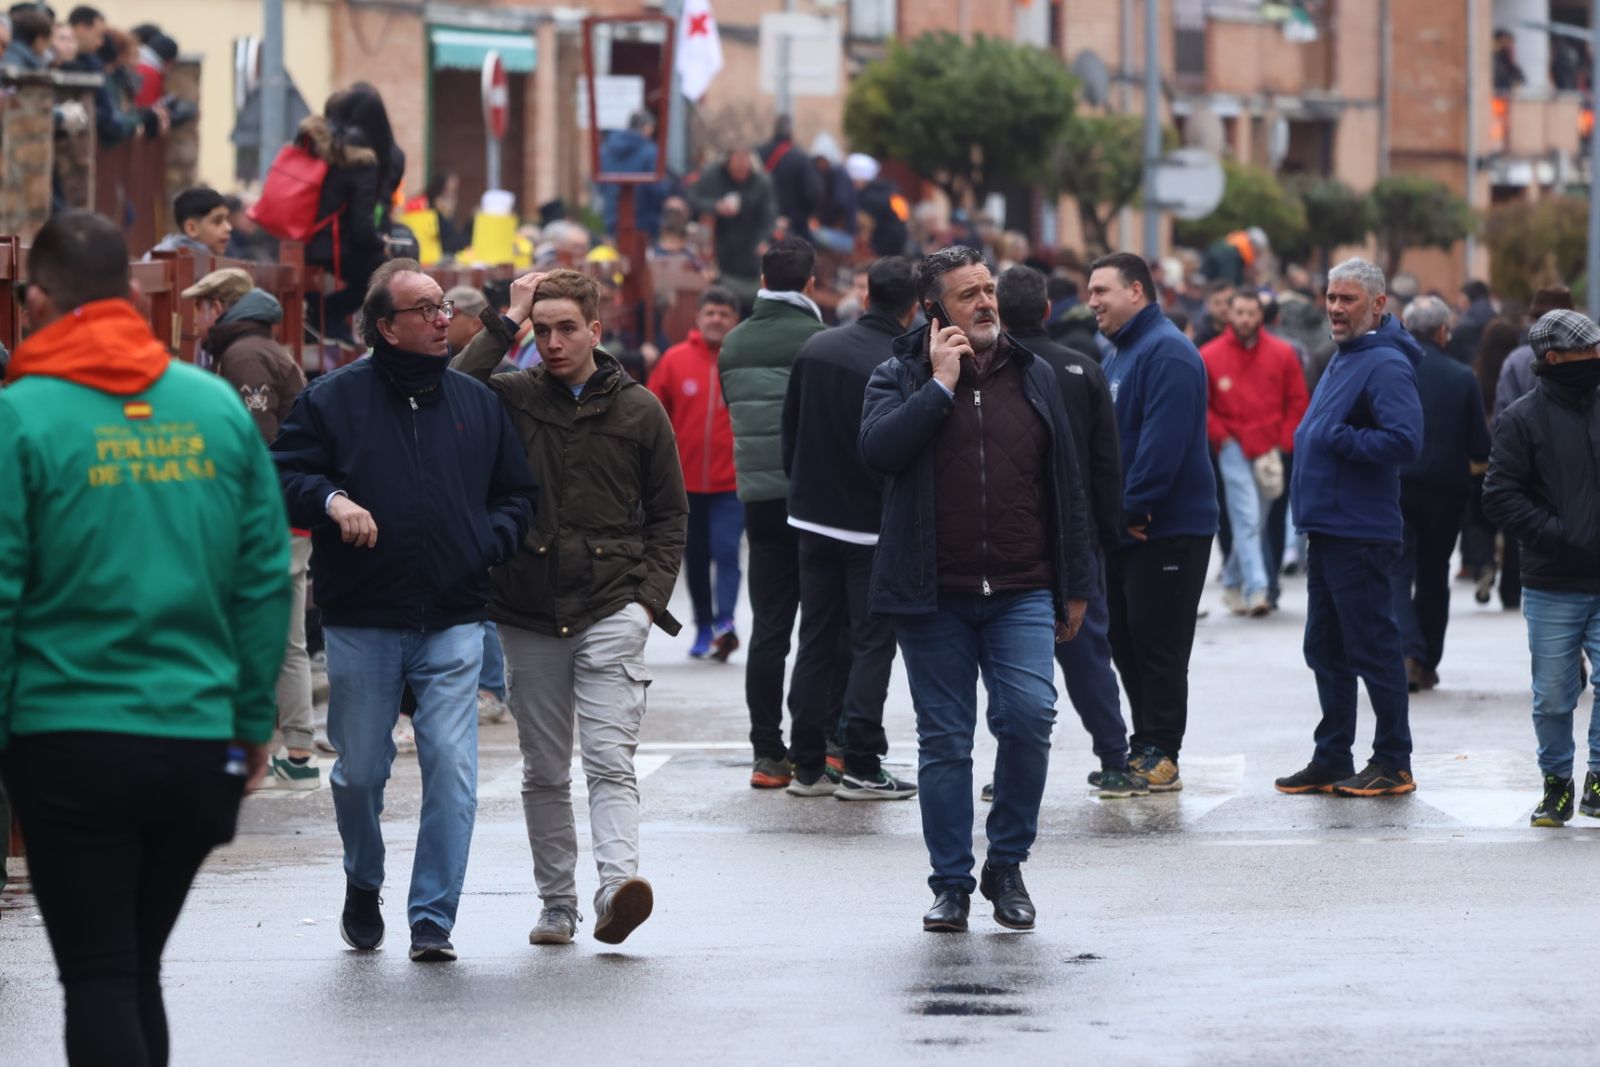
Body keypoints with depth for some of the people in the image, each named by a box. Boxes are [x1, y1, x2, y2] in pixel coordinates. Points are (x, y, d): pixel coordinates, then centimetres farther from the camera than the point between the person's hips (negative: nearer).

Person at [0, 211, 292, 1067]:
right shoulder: (219, 406, 3)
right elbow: (268, 579, 5)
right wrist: (253, 720, 13)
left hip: (71, 745, -4)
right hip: (198, 742, 4)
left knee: (98, 978, 0)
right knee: (138, 971, 18)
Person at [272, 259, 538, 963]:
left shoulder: (476, 403, 10)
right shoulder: (334, 399, 1)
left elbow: (516, 493, 19)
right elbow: (282, 475, -1)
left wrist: (489, 546, 1)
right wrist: (330, 500, -20)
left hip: (453, 623, 1)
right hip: (361, 625, -1)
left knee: (452, 771, -9)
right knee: (359, 772, 7)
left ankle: (433, 919, -2)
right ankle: (363, 889, 34)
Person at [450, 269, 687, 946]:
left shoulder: (638, 410, 7)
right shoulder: (514, 398, 5)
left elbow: (669, 514, 13)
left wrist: (650, 594, 0)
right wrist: (507, 323, -9)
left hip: (612, 610, -1)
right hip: (529, 613, 2)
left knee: (609, 758, -14)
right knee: (545, 771, 8)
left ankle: (618, 884, -26)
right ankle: (557, 903, 15)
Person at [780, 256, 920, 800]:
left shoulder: (816, 348, 0)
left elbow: (789, 428, 8)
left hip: (812, 516, 6)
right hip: (873, 524, -6)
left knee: (816, 637, 13)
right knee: (872, 641, 1)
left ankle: (807, 763, 14)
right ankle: (860, 766, -4)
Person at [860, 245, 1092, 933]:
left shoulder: (1033, 378, 11)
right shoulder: (899, 378, 3)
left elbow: (1064, 485, 15)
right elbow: (877, 449, -17)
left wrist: (1075, 587, 13)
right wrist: (941, 383, -14)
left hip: (1022, 594, 1)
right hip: (933, 595, -1)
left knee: (1029, 717, -14)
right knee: (944, 741, 3)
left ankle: (1006, 865, 3)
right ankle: (951, 884, 12)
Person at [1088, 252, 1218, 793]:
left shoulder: (1167, 353, -15)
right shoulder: (1117, 356, 17)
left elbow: (1163, 442, -24)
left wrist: (1133, 507, -23)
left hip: (1167, 530, -10)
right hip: (1122, 530, 10)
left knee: (1157, 646, -6)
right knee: (1126, 643, 12)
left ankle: (1158, 757, -2)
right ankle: (1145, 751, 19)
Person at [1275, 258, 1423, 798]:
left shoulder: (1386, 365, -15)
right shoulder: (1343, 359, 16)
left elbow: (1405, 441, -26)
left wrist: (1336, 439, -20)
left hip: (1361, 535, -10)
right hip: (1327, 529, 10)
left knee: (1373, 648, -3)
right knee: (1326, 650, 14)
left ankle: (1392, 764, 4)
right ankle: (1331, 761, 22)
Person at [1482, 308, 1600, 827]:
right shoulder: (1523, 418, -3)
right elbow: (1500, 497, -8)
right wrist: (1558, 536, -16)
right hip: (1551, 588, -2)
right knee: (1553, 696, 4)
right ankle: (1557, 783, 20)